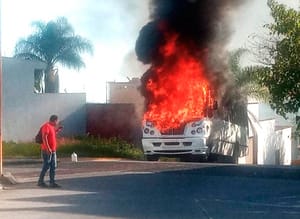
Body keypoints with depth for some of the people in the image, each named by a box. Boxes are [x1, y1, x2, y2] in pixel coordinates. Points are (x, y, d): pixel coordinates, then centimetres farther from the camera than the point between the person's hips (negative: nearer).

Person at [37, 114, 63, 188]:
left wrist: (57, 130, 16)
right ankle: (40, 181, 5)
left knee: (53, 167, 7)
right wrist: (48, 148, -26)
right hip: (47, 151, -9)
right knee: (46, 166, -5)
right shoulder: (46, 126, -13)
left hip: (53, 150, 9)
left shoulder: (52, 126, 16)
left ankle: (52, 182, 8)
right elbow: (44, 137, -21)